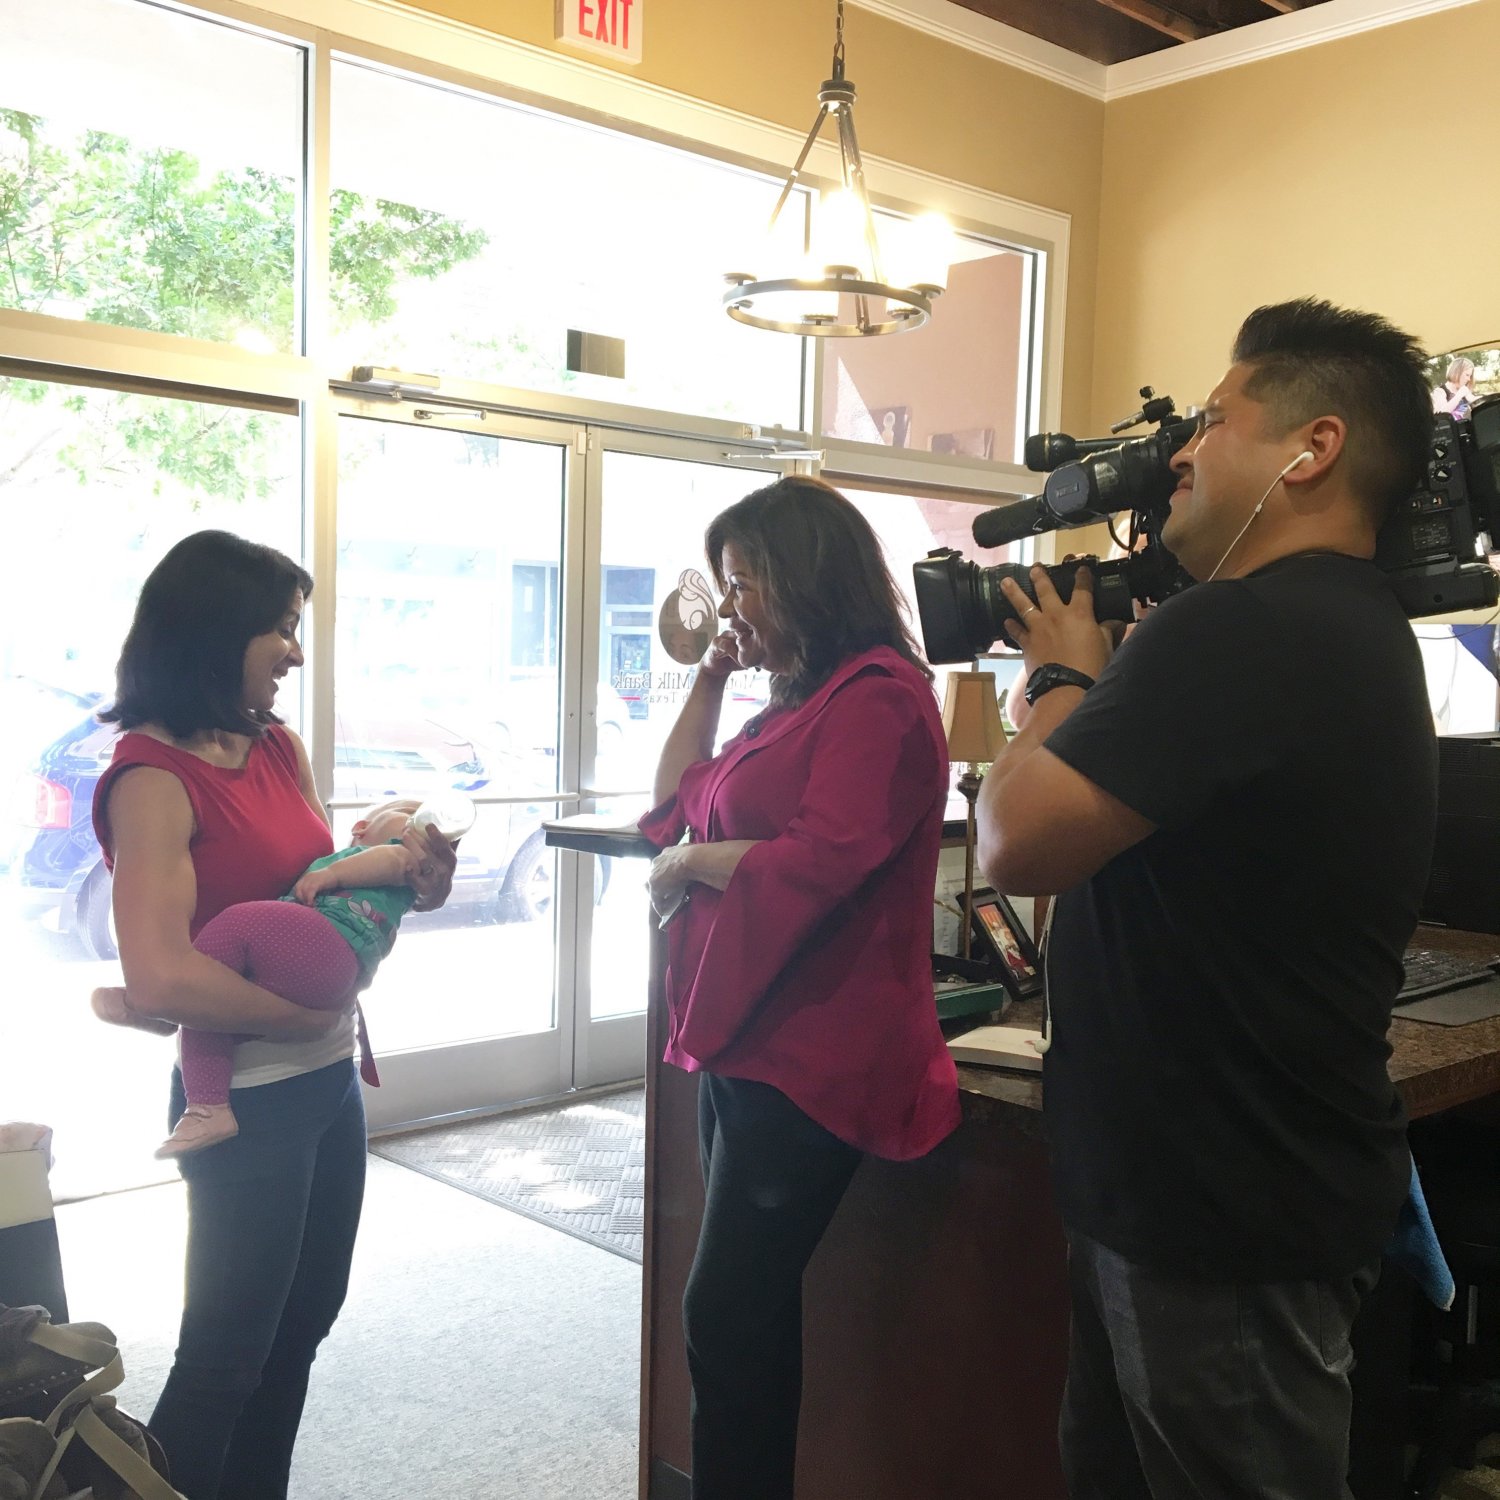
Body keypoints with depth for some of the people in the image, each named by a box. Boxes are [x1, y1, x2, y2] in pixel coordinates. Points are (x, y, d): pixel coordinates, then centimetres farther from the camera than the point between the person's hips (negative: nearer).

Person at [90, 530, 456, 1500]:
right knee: (228, 1352, 8)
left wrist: (404, 881, -8)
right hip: (246, 1099, -8)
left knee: (305, 1320, 22)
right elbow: (159, 977, -28)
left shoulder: (277, 745, 3)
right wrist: (306, 1013, -19)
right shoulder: (154, 778, -19)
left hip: (331, 1080, 8)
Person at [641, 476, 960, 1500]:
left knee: (729, 1313, -5)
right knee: (753, 1308, 16)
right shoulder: (801, 702, 15)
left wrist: (688, 864, -9)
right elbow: (676, 807, 23)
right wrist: (709, 680, 14)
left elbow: (823, 862, -24)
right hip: (743, 1041, 9)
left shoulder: (877, 695, -13)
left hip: (807, 1057, -9)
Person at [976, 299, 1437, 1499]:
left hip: (1232, 1223, -10)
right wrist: (1103, 674, 4)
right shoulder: (1351, 630, 10)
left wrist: (1063, 676, -11)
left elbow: (1018, 844, -27)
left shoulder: (1244, 631, -25)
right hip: (1189, 1178, 10)